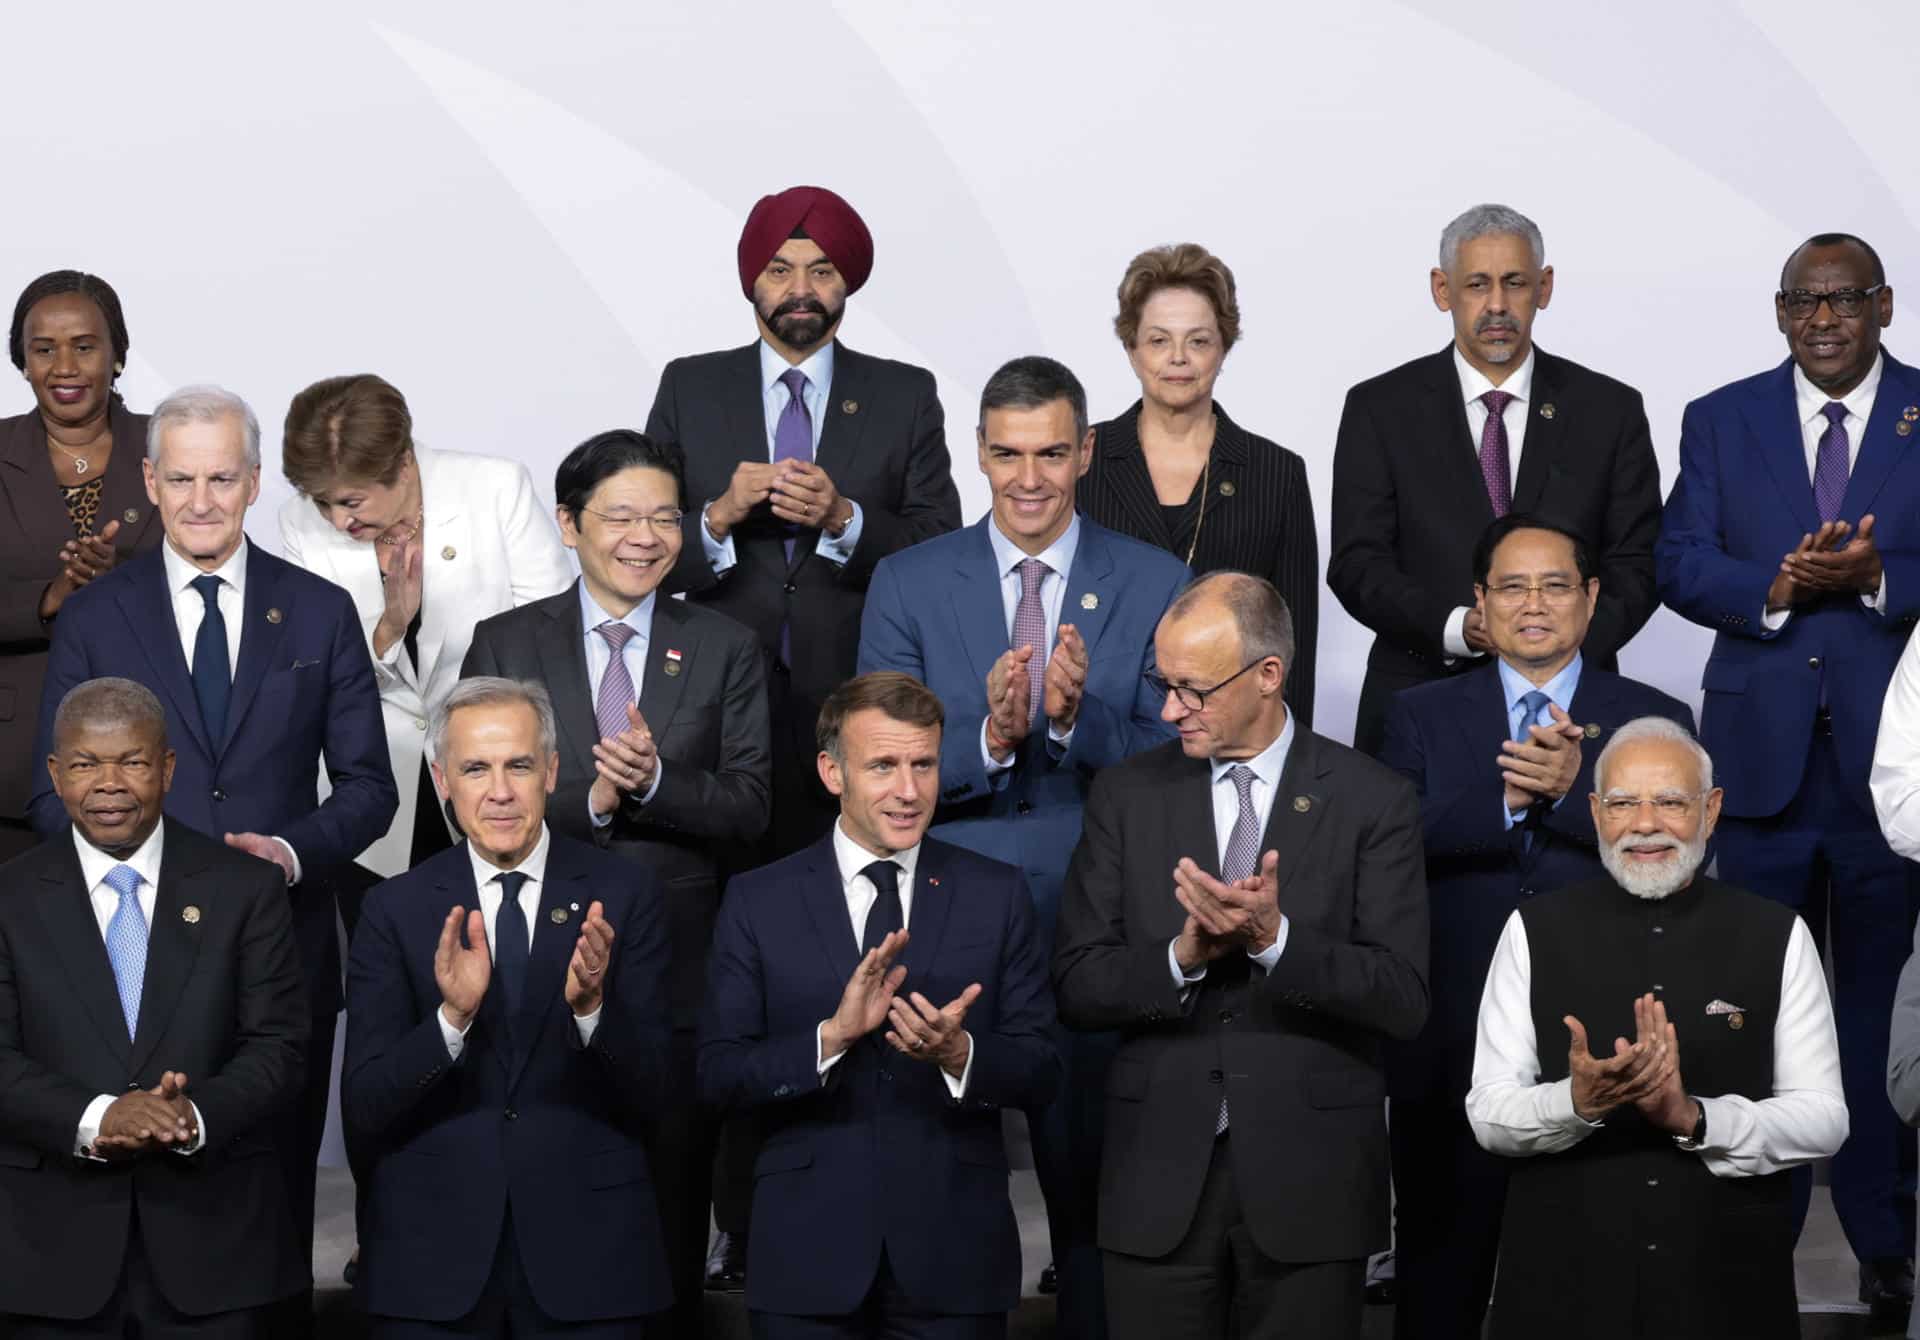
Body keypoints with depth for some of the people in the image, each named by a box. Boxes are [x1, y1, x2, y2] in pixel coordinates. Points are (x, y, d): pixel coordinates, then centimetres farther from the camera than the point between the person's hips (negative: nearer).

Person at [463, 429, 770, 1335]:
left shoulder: (727, 650, 7)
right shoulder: (503, 644, 5)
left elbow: (748, 810, 1)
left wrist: (654, 781, -17)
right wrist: (588, 801, -17)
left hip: (680, 964, 1)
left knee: (672, 1202, 6)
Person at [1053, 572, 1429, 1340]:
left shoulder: (1373, 802, -2)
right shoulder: (1126, 796, 5)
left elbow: (1404, 1000, -8)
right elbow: (1078, 986, 1)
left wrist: (1275, 939, -22)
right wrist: (1181, 957, -17)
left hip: (1308, 1181, -1)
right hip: (1160, 1177, 2)